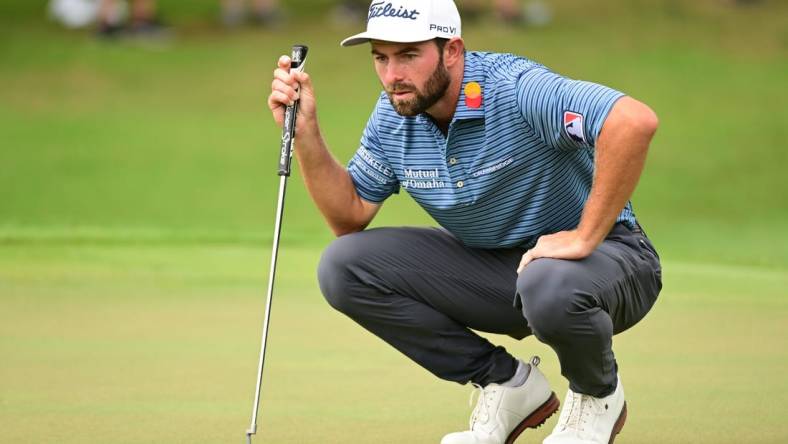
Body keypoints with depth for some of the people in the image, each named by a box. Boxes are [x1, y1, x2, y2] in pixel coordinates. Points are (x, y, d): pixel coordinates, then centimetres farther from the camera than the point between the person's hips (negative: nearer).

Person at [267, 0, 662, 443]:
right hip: (491, 264, 7)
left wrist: (585, 237, -35)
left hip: (607, 257, -7)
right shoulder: (393, 115, -3)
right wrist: (305, 131, -10)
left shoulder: (516, 88, -27)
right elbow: (350, 215, 5)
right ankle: (506, 383, 3)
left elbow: (635, 121, -41)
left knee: (551, 287, -43)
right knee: (343, 266, -8)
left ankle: (599, 394, -4)